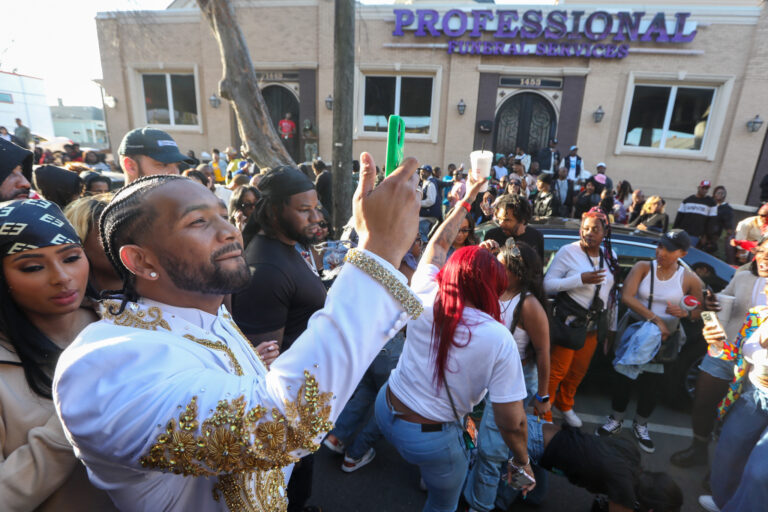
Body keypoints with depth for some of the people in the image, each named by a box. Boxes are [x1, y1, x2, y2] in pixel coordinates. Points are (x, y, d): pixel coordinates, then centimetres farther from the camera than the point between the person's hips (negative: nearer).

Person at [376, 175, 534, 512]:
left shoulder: (425, 298, -14)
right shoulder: (498, 339, -23)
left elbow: (437, 244, 5)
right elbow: (512, 423, -17)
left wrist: (467, 201, 15)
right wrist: (523, 462, 3)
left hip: (386, 409, 4)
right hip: (431, 439, -3)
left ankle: (428, 476, 62)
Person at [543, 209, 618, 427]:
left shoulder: (610, 256, 8)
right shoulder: (568, 251, -10)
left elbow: (611, 293, 15)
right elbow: (547, 285, -16)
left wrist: (611, 327, 16)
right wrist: (581, 279, -25)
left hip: (593, 326, 6)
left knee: (578, 372, 16)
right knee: (557, 370, -4)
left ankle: (565, 405, 39)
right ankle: (543, 412, 14)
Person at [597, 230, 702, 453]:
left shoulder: (689, 279, -7)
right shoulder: (643, 267, -10)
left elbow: (698, 311, 4)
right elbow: (626, 296, -22)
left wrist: (684, 312, -19)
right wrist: (655, 319, -26)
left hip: (664, 338, 1)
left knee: (652, 384, 10)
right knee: (622, 376, 6)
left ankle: (640, 426, 35)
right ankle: (615, 421, 29)